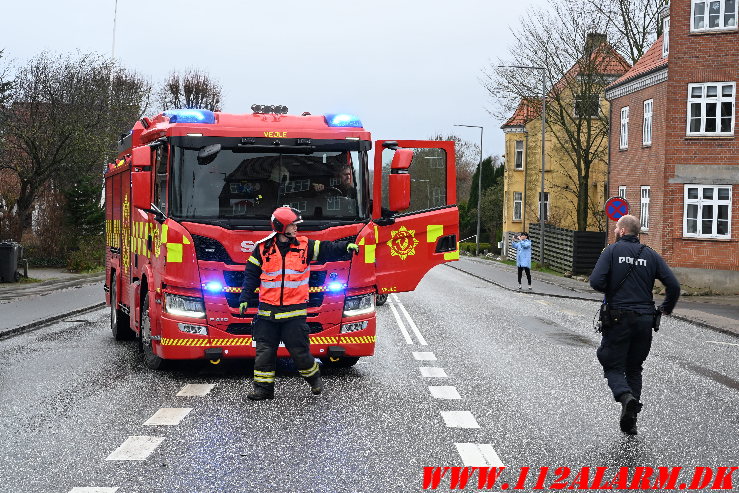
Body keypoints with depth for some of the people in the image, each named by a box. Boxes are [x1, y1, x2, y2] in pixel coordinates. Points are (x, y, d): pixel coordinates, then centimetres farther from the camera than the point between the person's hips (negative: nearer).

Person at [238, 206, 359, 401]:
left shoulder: (305, 246, 4)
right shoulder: (263, 248, 3)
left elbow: (327, 250, 0)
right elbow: (251, 274, 9)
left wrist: (345, 246, -17)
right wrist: (244, 298, 4)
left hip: (294, 311, -1)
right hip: (268, 310, 1)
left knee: (299, 349, 0)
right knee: (264, 350, 3)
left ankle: (314, 377, 24)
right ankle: (264, 388, 13)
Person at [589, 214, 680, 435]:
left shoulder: (612, 250, -3)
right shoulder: (650, 255, 7)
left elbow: (596, 281, -14)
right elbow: (674, 285, 0)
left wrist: (609, 290, 8)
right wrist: (666, 308, 17)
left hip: (618, 319, -4)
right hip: (645, 320, 4)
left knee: (613, 366, 5)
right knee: (634, 369, 15)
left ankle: (625, 396, -25)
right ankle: (630, 421, 11)